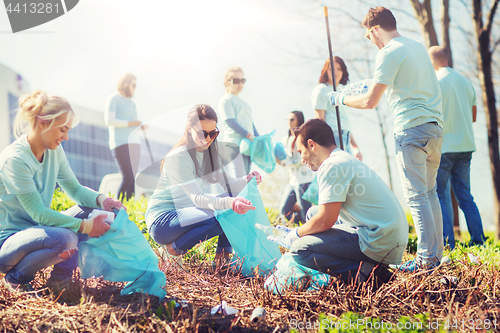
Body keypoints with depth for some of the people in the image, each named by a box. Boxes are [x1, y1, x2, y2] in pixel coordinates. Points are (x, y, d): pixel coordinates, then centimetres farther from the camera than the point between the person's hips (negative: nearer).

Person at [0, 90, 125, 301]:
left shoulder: (54, 151, 2)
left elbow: (75, 190, 8)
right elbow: (39, 213, -25)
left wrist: (101, 199, -13)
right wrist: (85, 226, -27)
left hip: (34, 231, 8)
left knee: (92, 212, -4)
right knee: (64, 238, -35)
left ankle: (61, 277, -1)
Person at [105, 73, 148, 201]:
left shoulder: (132, 102, 21)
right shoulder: (113, 99, -1)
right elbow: (109, 121, -13)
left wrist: (142, 126, 5)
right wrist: (130, 123, -13)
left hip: (134, 142, 7)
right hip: (120, 143, -7)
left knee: (132, 178, -1)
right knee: (127, 177, -17)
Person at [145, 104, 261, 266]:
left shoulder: (209, 152, 6)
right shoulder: (178, 157, -21)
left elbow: (227, 183, 0)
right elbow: (196, 198, -29)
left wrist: (247, 180, -23)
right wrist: (228, 203, -46)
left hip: (185, 213, 8)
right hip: (163, 219, -8)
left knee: (235, 205, -6)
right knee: (220, 216, -29)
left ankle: (223, 253, 0)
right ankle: (175, 248, -11)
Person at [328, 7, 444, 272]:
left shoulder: (388, 54, -8)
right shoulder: (418, 46, 17)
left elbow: (370, 101, -11)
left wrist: (341, 99, 6)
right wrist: (375, 85, 40)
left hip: (411, 129, -8)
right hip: (435, 125, 8)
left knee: (416, 195, -6)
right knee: (429, 192, 13)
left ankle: (426, 258, -6)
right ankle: (436, 252, 16)